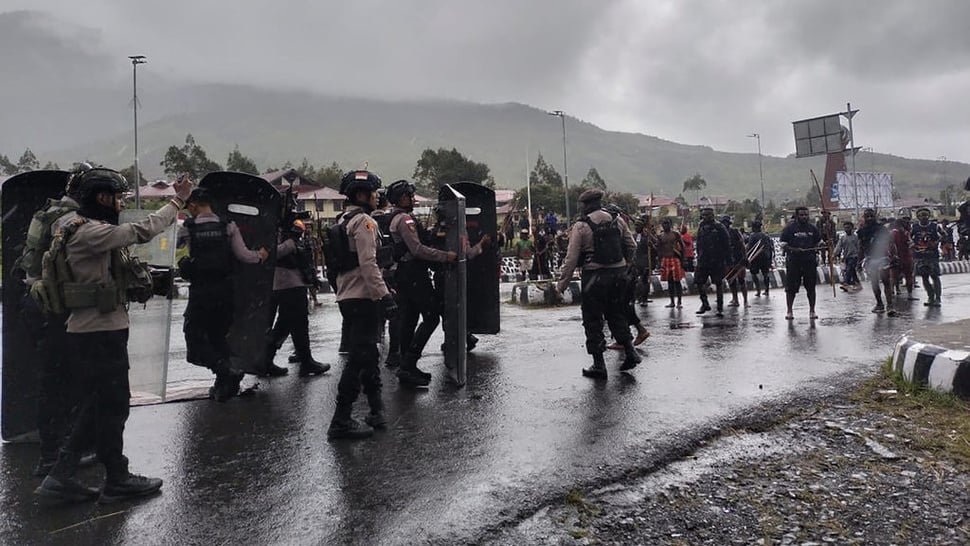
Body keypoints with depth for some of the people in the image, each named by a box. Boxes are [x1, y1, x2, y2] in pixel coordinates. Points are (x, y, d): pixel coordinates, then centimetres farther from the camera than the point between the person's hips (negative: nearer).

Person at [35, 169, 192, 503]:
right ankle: (117, 481, 16)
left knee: (97, 406, 17)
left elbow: (132, 235, 12)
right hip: (101, 334, -10)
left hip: (93, 332, 10)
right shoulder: (91, 232, -17)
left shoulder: (91, 230, 17)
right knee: (113, 406, 2)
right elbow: (141, 231, -19)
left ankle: (61, 476, 21)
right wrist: (178, 201, -11)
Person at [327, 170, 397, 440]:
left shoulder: (343, 220, 18)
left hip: (347, 297, 10)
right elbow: (368, 264, -22)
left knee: (367, 354, 17)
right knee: (360, 357, -7)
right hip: (363, 299, -10)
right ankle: (341, 421, -3)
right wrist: (384, 296, -22)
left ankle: (376, 412, 26)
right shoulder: (363, 221, -12)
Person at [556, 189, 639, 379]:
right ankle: (630, 351, 17)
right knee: (616, 314, 23)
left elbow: (571, 258, -12)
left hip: (594, 276, -5)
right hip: (618, 274, 5)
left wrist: (562, 283, -4)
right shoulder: (618, 221, 4)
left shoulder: (581, 226, -10)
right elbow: (631, 247, 11)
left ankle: (599, 364, 9)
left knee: (593, 320, 6)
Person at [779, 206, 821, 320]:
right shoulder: (789, 228, -1)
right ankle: (789, 311, 9)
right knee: (791, 287, 0)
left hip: (810, 261, 3)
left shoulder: (813, 228, 10)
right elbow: (783, 245, -3)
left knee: (811, 287, 6)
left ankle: (812, 311, 16)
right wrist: (793, 249, -20)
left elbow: (818, 243, 19)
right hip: (793, 261, -3)